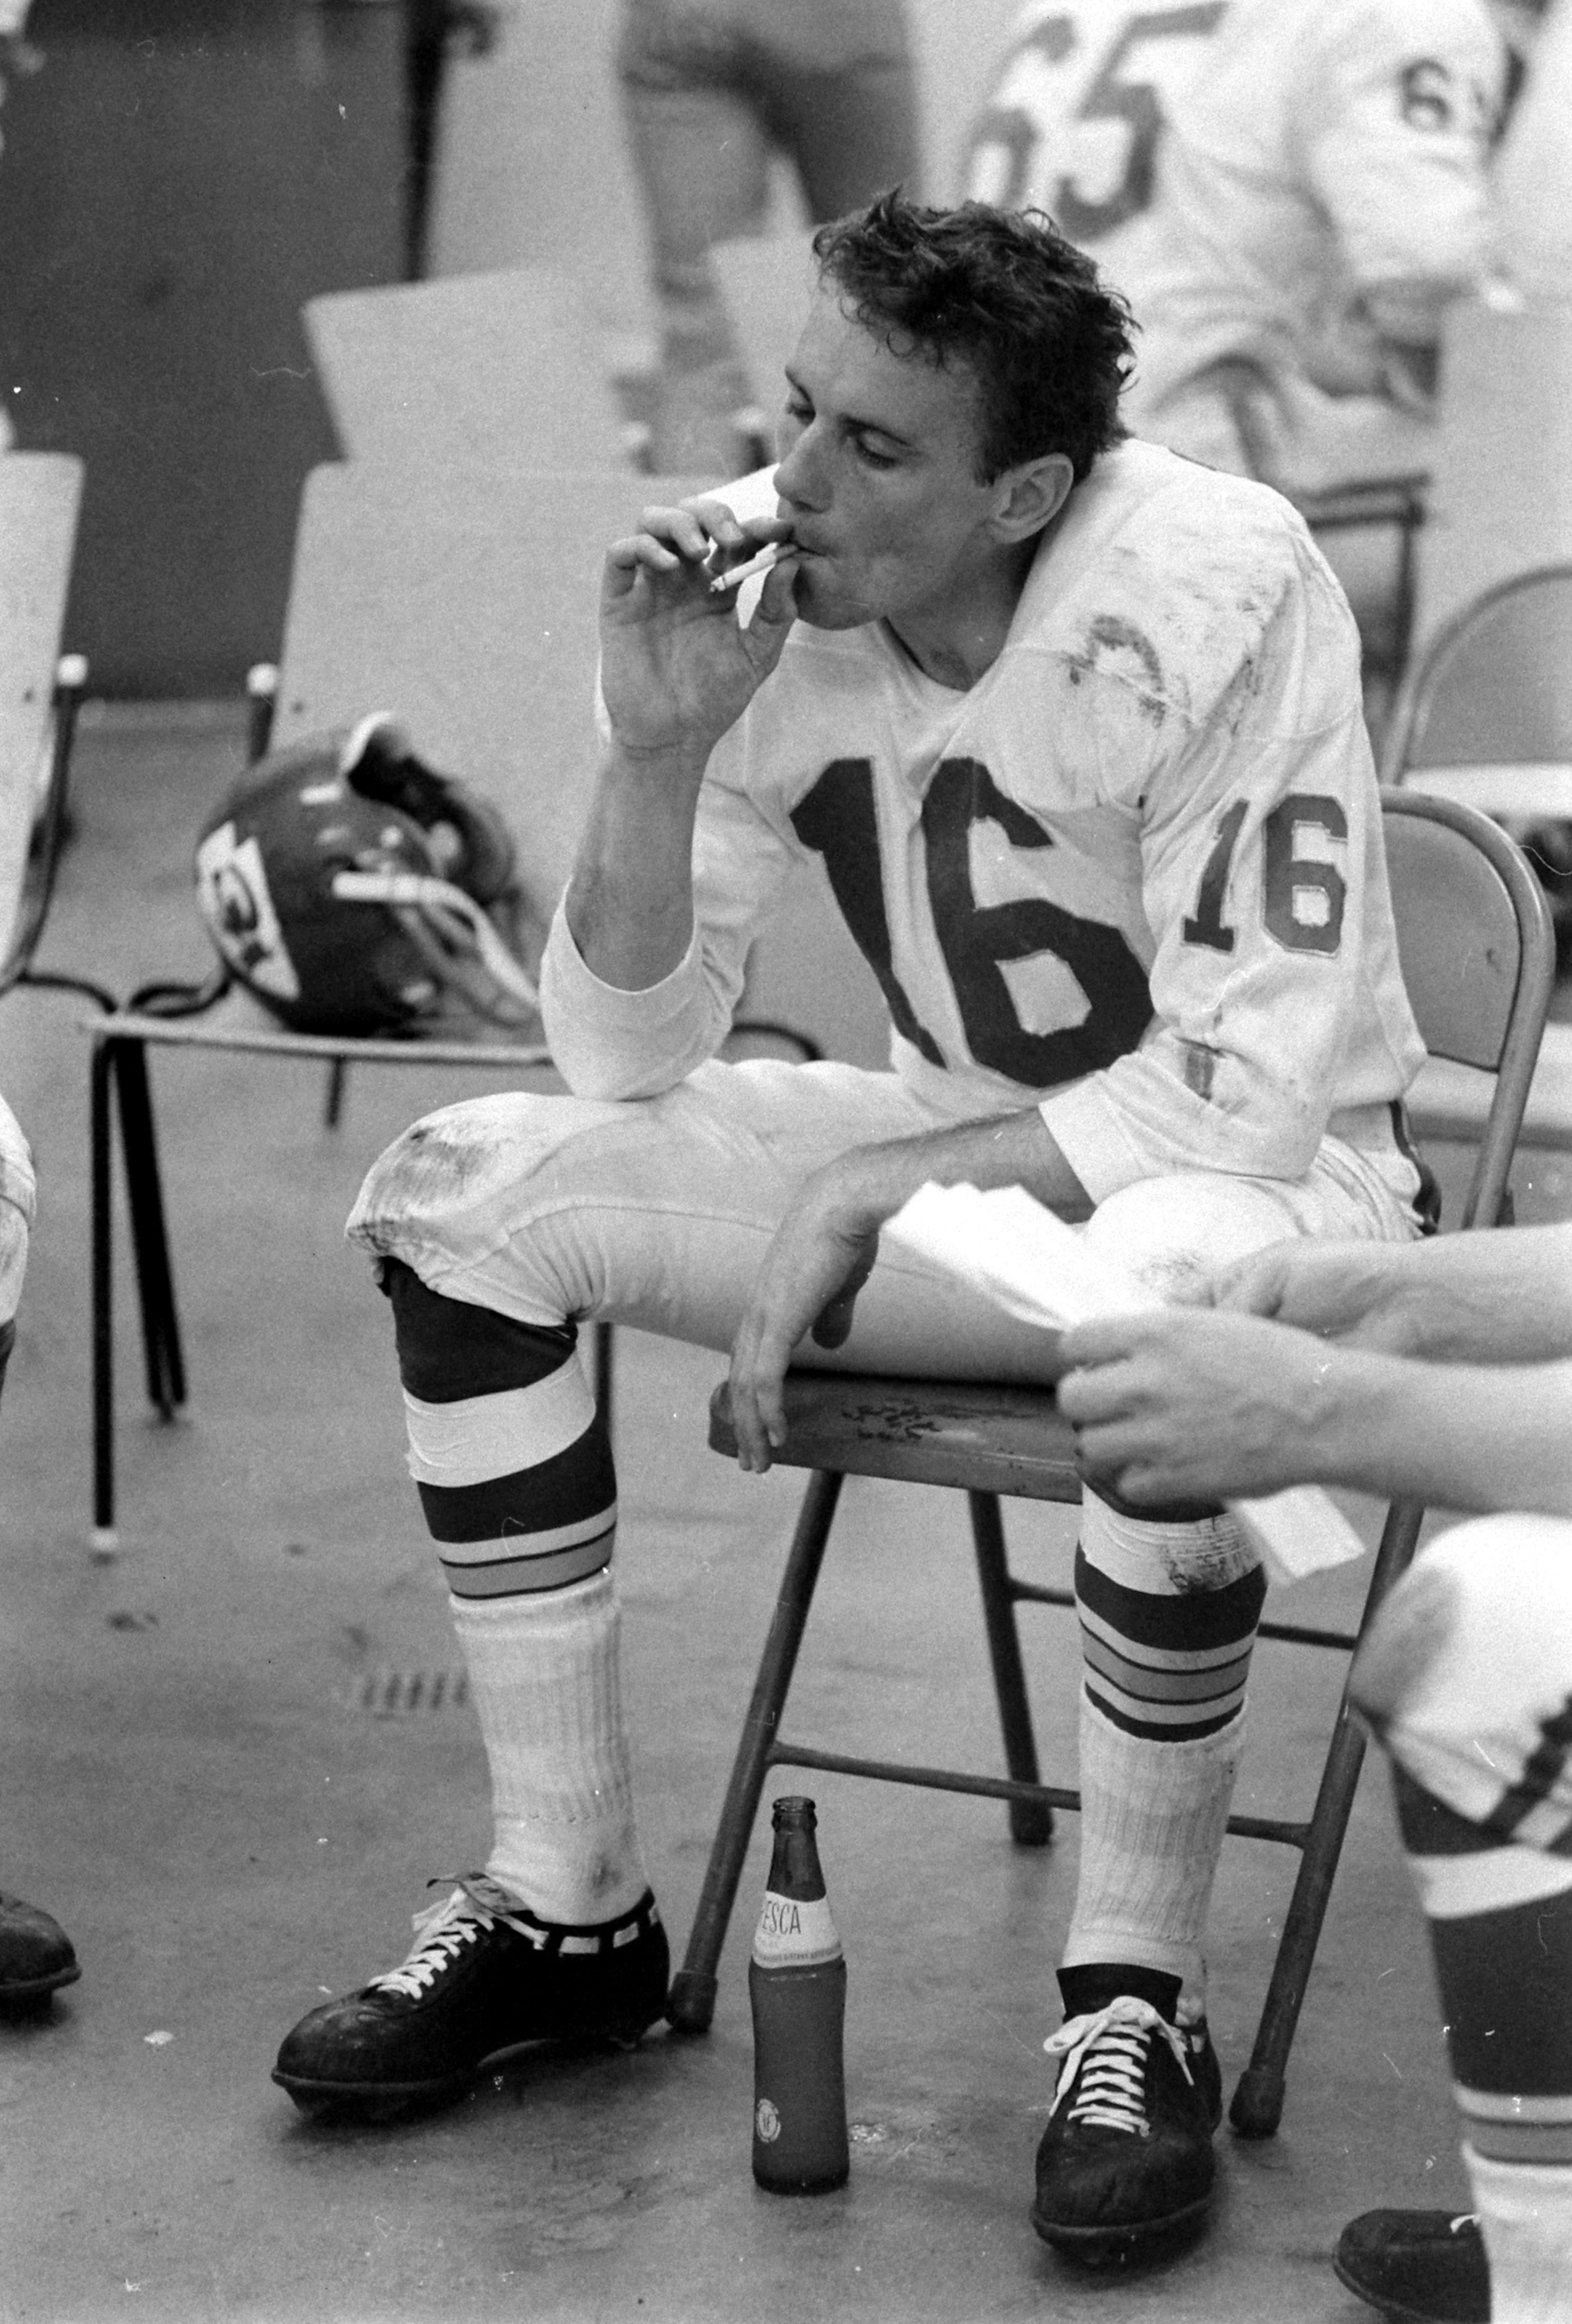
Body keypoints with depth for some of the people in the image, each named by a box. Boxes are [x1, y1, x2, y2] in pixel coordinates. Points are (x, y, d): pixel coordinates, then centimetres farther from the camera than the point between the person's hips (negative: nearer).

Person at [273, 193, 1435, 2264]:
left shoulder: (1221, 595, -24)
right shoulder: (767, 596, -10)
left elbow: (1260, 1082, -24)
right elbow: (631, 1057, -6)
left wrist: (862, 1197, -25)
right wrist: (658, 751, -22)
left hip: (1267, 1170, -5)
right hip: (968, 1151, 6)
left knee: (1169, 1310, -41)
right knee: (469, 1190, -11)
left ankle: (1137, 2002, -20)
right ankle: (571, 1915, -1)